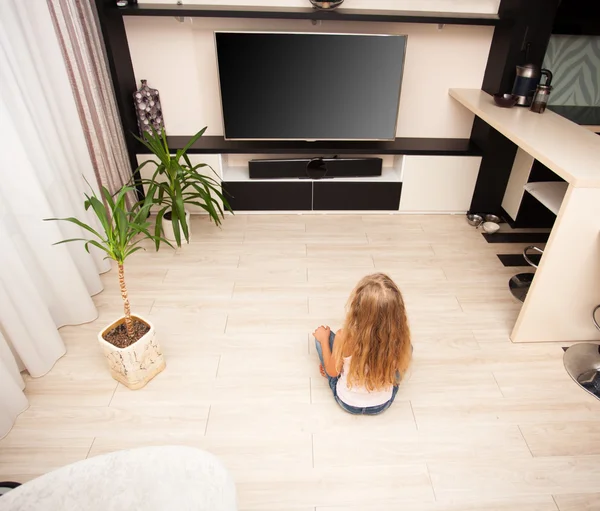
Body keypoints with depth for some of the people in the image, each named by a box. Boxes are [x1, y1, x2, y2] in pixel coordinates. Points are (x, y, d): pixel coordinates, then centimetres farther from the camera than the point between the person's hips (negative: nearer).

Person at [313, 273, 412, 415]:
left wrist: (323, 339, 1)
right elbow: (401, 368, -4)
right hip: (383, 403, 1)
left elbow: (332, 371, -13)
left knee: (322, 335, 5)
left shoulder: (345, 337, -33)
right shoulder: (400, 337, -27)